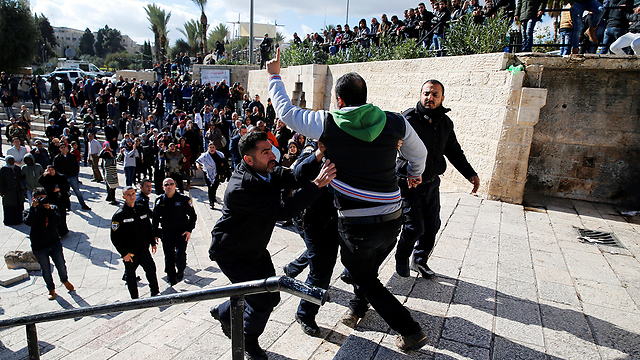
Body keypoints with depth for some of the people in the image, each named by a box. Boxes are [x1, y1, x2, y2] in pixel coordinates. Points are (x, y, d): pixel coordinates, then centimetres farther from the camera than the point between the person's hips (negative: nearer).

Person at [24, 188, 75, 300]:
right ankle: (51, 290, 30)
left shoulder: (53, 208, 2)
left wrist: (49, 209, -23)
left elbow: (58, 220, -15)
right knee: (45, 270, 10)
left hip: (55, 243, 1)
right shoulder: (30, 211, -2)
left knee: (61, 265, 6)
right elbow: (29, 222, -23)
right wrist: (33, 207, -23)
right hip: (39, 247, -1)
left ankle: (65, 280, 37)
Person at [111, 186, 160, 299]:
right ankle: (135, 299, 27)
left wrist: (153, 243, 12)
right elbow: (115, 238, -10)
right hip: (129, 252, -3)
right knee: (130, 275, 11)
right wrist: (124, 253, -13)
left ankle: (155, 293, 22)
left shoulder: (142, 209, 3)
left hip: (143, 249, 3)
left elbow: (149, 227, 16)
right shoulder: (119, 215, -11)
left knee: (151, 269, 3)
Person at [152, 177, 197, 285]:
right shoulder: (159, 200, 3)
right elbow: (155, 219, 13)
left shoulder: (183, 199, -4)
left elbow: (192, 215, 1)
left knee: (180, 254, -14)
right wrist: (155, 233, 10)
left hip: (182, 232, -2)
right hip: (166, 233, 3)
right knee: (169, 257, 8)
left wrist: (189, 230, -7)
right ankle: (171, 279, 27)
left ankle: (180, 271, 17)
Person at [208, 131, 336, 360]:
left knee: (272, 296, 11)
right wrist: (317, 185, -41)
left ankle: (224, 312, 39)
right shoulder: (239, 189, -34)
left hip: (255, 249, 8)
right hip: (231, 253, -8)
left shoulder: (269, 173, -8)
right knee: (262, 301, -9)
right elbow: (282, 211, -38)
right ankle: (248, 341, 25)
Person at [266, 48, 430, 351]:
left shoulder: (328, 124, -10)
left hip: (356, 225, -4)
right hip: (392, 220, 4)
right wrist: (414, 175, 38)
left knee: (365, 279, 20)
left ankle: (411, 332, 24)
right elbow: (419, 154, 16)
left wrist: (274, 76, 19)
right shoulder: (395, 122, -1)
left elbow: (286, 111, 3)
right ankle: (358, 306, 52)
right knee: (366, 266, 31)